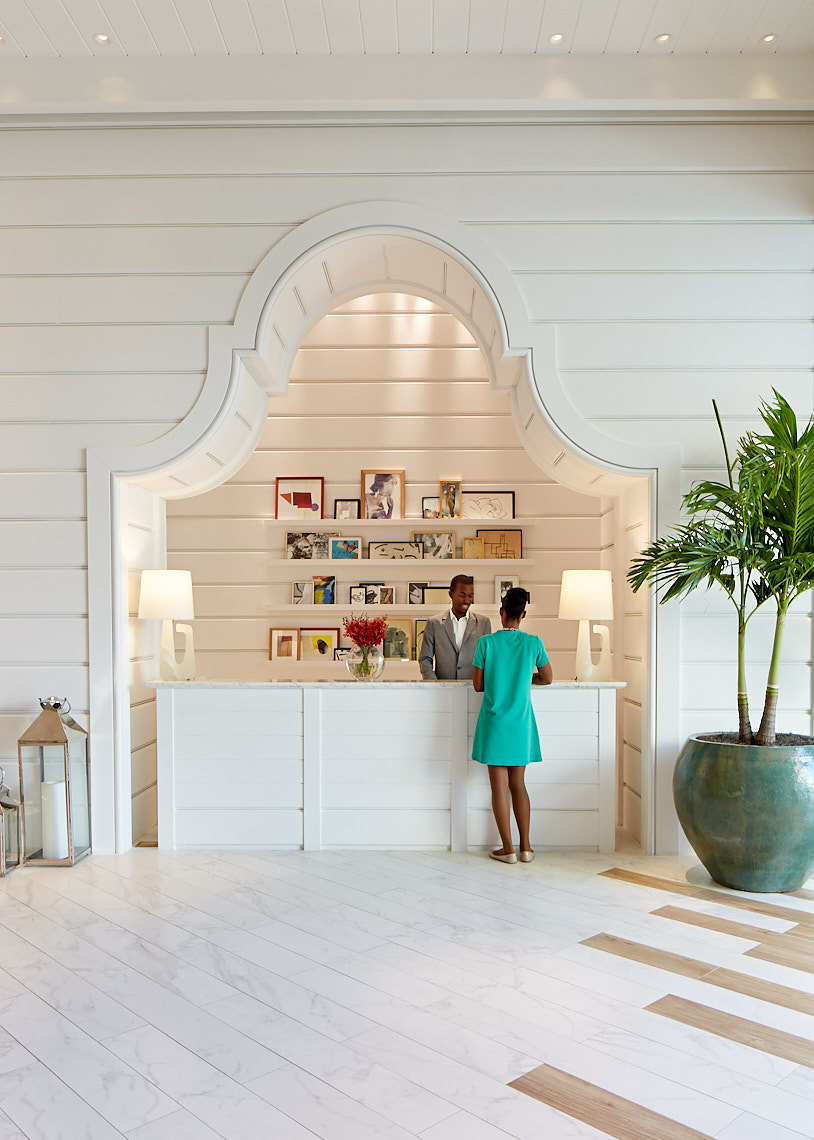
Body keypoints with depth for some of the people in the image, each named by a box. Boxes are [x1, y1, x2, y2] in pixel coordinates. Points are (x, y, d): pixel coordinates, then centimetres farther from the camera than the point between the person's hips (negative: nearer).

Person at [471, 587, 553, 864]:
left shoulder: (486, 642, -9)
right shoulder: (533, 643, -5)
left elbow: (478, 685, -4)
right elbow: (548, 678, 7)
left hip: (494, 723, -2)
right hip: (521, 724, 2)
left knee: (500, 787, 5)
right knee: (518, 785, 15)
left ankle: (507, 849, 9)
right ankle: (525, 847, 17)